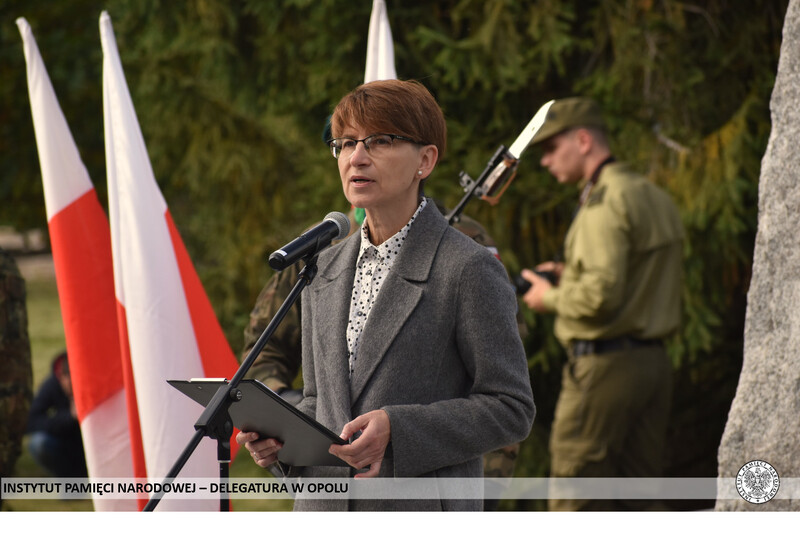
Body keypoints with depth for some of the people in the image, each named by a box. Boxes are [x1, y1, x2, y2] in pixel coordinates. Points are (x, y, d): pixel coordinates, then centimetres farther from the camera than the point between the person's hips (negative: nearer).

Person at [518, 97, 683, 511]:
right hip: (653, 358, 9)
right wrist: (571, 275, 15)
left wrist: (551, 297, -5)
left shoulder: (604, 202, -14)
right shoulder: (656, 197, 16)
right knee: (632, 501, 10)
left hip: (605, 364, -9)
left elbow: (602, 294, -23)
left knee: (576, 505, -4)